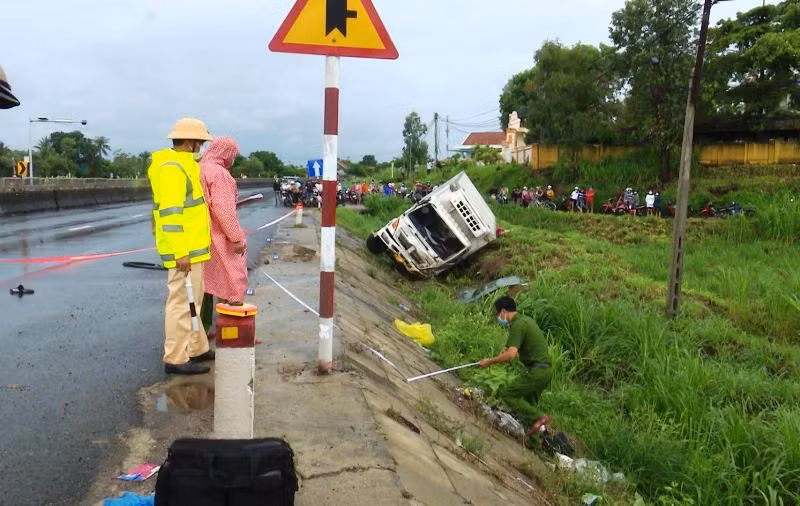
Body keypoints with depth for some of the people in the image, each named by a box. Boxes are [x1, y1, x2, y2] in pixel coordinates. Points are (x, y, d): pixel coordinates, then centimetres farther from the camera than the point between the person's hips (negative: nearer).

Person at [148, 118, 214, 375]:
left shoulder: (183, 165, 16)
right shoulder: (171, 168, -16)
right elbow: (170, 213, -23)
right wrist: (181, 253, -25)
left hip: (193, 247, 11)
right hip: (183, 250, -11)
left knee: (192, 300, 17)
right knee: (181, 302, -5)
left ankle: (197, 349, 29)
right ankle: (175, 359, 3)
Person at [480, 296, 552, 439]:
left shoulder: (518, 325, -15)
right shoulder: (526, 320, 15)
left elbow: (511, 354, -26)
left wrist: (489, 361, -16)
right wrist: (507, 350, 23)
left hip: (536, 371, -10)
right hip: (546, 369, 10)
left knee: (506, 394, -5)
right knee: (528, 403, 19)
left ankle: (538, 417, -8)